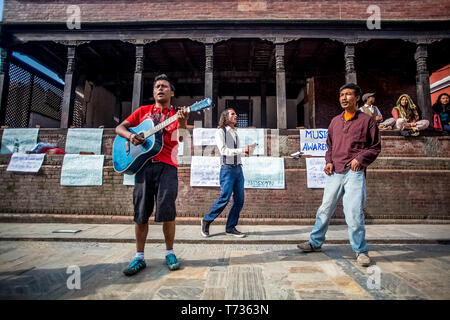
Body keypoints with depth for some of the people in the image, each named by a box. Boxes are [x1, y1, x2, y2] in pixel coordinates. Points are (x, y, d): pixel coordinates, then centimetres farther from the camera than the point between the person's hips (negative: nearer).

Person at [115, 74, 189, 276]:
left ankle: (169, 252, 12)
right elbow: (119, 127, 16)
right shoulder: (143, 111, 17)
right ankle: (139, 257, 17)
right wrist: (130, 135, -6)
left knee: (166, 210, -9)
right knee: (141, 212, 3)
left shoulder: (176, 114, 10)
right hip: (143, 163, 2)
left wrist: (182, 123, -30)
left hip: (167, 166, -2)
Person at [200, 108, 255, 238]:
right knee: (224, 198, -9)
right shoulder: (220, 132, -3)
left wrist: (246, 151, 4)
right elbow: (224, 150, -16)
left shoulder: (235, 133, 19)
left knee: (239, 200, 4)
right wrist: (242, 150, -23)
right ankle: (207, 220, 13)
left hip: (238, 168, 7)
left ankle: (231, 228, 15)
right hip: (227, 169, -7)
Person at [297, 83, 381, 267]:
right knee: (325, 209, 10)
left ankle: (361, 251, 12)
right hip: (335, 172, 4)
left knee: (354, 213, -7)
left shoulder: (367, 120, 4)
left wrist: (360, 158, -11)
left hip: (354, 173, -4)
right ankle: (315, 242, 25)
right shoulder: (335, 121, 16)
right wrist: (328, 161, 5)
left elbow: (375, 147, 5)